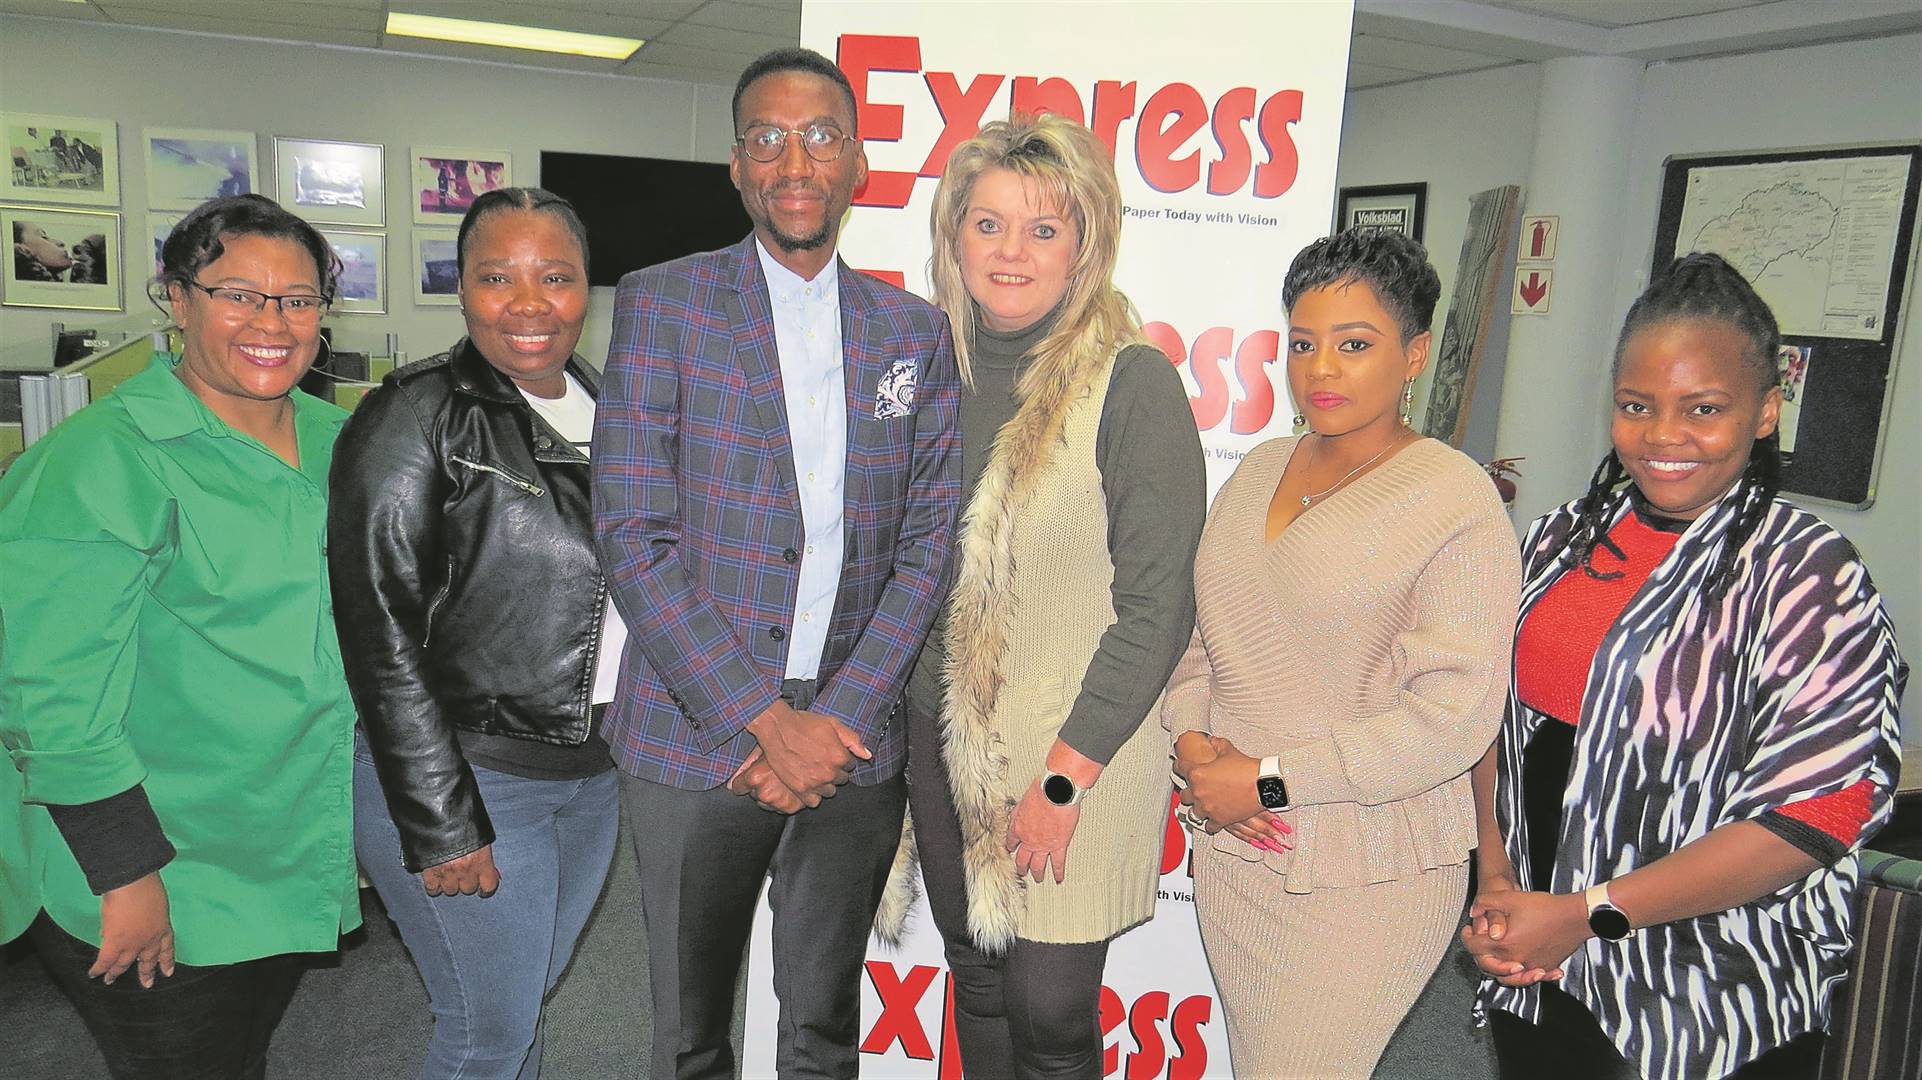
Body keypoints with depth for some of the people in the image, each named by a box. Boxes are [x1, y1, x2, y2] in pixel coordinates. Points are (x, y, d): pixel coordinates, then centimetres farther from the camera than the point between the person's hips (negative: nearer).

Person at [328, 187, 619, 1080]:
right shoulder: (416, 418, -12)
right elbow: (380, 632, -15)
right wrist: (441, 825, -17)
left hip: (593, 772, 6)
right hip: (461, 777, -6)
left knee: (526, 1001, 19)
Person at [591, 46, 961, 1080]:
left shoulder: (915, 331, 7)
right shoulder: (662, 304, -2)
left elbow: (928, 544, 2)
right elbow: (633, 538, -9)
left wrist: (836, 719, -9)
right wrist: (767, 720, -14)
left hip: (854, 745, 2)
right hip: (696, 741, -2)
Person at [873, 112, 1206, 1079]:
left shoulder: (1133, 383, -13)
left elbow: (1156, 604, -14)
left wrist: (1063, 778, -15)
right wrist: (885, 703, 8)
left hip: (1075, 754, -5)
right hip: (942, 736, 5)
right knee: (975, 979, 18)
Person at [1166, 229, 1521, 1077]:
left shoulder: (1456, 499, -13)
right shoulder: (1259, 470, 8)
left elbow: (1452, 715, -19)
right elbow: (1194, 624, 13)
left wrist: (1268, 779, -17)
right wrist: (1192, 739, -6)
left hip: (1365, 874, -6)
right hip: (1232, 847, 6)